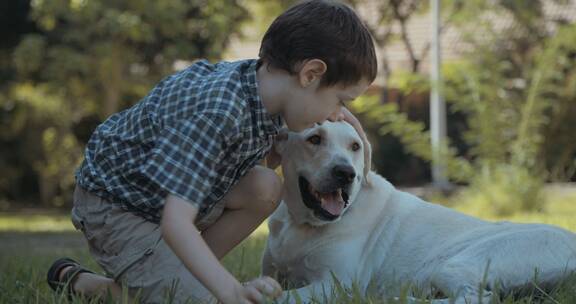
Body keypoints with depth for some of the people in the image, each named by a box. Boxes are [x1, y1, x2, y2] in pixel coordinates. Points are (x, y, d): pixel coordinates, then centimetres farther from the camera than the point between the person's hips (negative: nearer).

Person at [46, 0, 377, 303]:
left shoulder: (263, 87, -11)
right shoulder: (217, 112, -38)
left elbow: (272, 156, 10)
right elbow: (175, 222, -43)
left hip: (162, 190, 8)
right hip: (114, 201, -8)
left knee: (265, 188, -10)